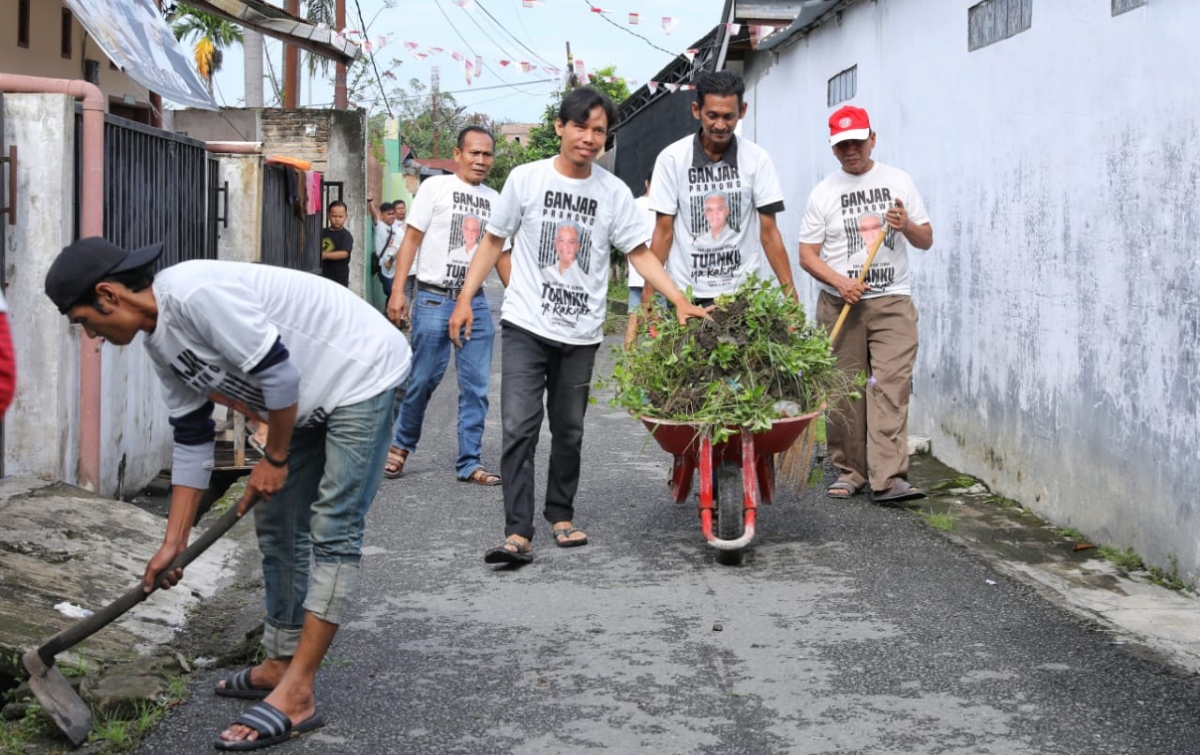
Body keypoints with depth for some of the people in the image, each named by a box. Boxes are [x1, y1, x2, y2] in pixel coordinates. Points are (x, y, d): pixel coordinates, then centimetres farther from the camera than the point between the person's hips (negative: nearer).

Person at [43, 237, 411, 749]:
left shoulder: (195, 293, -26)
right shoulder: (160, 340, 5)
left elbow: (277, 372, -25)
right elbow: (192, 442, 9)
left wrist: (274, 459, -10)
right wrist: (172, 544, 9)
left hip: (360, 373, -10)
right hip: (311, 398, 10)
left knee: (332, 530, -11)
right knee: (277, 525, 13)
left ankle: (296, 696, -12)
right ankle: (281, 665, 25)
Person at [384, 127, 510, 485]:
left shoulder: (494, 199, 13)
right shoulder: (435, 187, -1)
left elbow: (501, 252, 19)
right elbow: (411, 239, -3)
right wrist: (398, 290, -11)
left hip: (476, 302, 4)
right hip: (434, 299, -4)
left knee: (476, 386, 3)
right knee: (423, 379, 1)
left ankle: (469, 463, 10)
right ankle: (401, 445, 22)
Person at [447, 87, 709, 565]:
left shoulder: (613, 192, 3)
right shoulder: (526, 178, 0)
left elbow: (639, 253, 4)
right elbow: (494, 241, 7)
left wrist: (679, 301, -8)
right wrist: (465, 298, 0)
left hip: (581, 334, 2)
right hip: (526, 327, -2)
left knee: (569, 432, 12)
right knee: (519, 429, -10)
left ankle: (561, 516, 29)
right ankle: (518, 533, -10)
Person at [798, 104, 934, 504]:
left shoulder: (898, 181, 8)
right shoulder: (823, 193, 5)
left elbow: (926, 240, 10)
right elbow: (807, 254, 3)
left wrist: (907, 226, -12)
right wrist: (840, 282, -13)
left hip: (892, 301, 0)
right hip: (840, 304, 1)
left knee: (892, 385, -12)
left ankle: (889, 478, -17)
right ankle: (849, 470, 15)